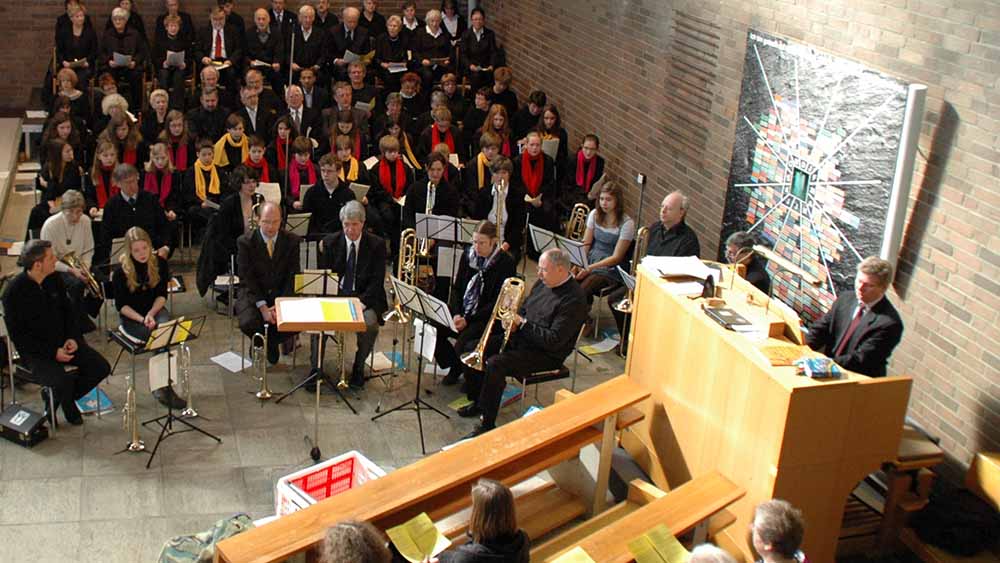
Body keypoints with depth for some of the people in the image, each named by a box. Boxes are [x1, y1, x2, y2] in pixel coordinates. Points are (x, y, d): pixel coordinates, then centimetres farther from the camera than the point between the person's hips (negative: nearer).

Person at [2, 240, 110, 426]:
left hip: (62, 341, 6)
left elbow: (68, 311, 14)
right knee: (62, 383, -29)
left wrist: (73, 338, -3)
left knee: (101, 368, -8)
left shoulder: (54, 279, 1)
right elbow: (18, 335, -15)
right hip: (34, 350, -6)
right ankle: (67, 404, 8)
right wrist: (53, 352, -20)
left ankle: (58, 397, 12)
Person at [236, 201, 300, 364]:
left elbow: (293, 276, -3)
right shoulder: (245, 241, -9)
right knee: (248, 323, -30)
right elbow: (246, 277, -11)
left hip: (282, 294, 2)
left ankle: (271, 341, 11)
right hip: (254, 294, -1)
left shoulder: (292, 240, -3)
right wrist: (262, 307, -20)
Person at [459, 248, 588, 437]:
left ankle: (487, 425, -17)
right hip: (520, 337, 9)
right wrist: (513, 320, -2)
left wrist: (523, 323, -20)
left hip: (545, 353, -9)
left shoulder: (574, 299, -22)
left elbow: (554, 340, -25)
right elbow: (524, 307, 21)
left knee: (494, 365, -28)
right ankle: (478, 402, 15)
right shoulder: (543, 283, 5)